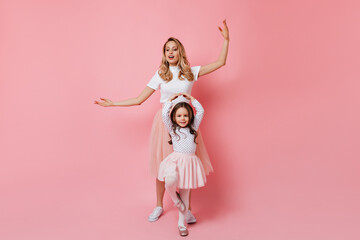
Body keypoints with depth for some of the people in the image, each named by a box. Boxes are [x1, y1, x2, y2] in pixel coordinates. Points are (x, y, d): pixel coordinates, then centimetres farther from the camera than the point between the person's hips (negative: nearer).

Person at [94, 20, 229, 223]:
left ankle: (187, 209, 17)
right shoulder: (160, 75, 6)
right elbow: (139, 100, 7)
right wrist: (111, 104, 7)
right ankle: (159, 206, 26)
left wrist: (226, 39, 2)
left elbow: (220, 62, 7)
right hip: (165, 121, 1)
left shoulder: (190, 72, 6)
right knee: (162, 167, 5)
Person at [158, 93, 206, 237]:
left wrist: (191, 99, 17)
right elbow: (164, 114, -1)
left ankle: (181, 223, 23)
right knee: (171, 179, -34)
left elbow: (200, 111, 15)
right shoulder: (172, 129, 9)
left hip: (190, 162, 2)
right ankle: (174, 198, 1)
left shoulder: (193, 128, 14)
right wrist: (171, 99, 8)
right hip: (176, 159, -2)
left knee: (185, 194, 8)